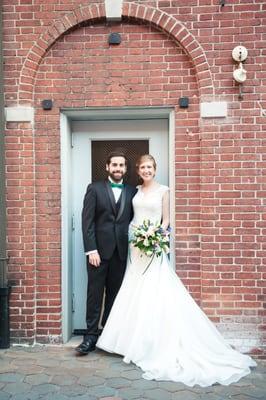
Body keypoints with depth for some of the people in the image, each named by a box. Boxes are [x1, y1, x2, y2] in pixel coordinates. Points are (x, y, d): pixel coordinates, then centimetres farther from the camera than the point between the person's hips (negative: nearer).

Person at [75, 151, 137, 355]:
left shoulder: (132, 191, 10)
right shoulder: (95, 189, 2)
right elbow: (87, 221, -4)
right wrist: (91, 250, -11)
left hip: (121, 252, 3)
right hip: (99, 250, -2)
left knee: (114, 294, 9)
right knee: (95, 294, 1)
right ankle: (91, 336, 10)